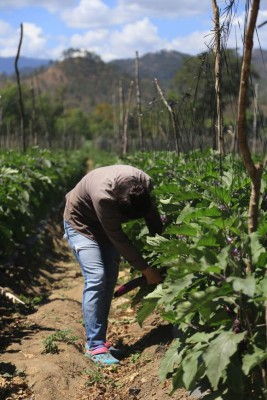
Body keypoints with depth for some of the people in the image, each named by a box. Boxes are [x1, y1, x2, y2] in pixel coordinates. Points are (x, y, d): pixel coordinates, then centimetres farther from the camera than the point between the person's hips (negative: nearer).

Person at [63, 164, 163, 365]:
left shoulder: (145, 184, -25)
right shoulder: (104, 196, -41)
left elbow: (153, 217, -6)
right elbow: (118, 238, -32)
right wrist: (146, 270, -25)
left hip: (105, 223, 6)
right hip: (80, 222, -6)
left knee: (110, 277, 1)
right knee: (96, 277, -18)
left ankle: (99, 340, 10)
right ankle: (94, 346, -13)